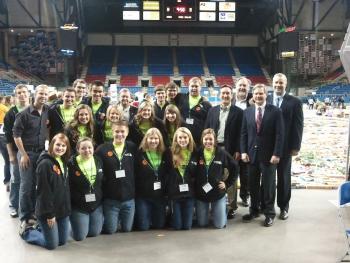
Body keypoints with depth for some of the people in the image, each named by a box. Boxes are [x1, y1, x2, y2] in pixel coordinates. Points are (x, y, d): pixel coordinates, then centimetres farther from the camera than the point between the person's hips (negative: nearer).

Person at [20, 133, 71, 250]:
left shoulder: (63, 163, 7)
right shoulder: (45, 163, -19)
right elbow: (44, 191, -20)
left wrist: (68, 208, 11)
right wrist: (49, 214, -18)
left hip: (63, 209, 8)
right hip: (48, 211, -8)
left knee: (63, 241, 12)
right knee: (52, 244, 1)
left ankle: (40, 229, 35)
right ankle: (27, 232, 23)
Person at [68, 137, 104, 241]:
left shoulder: (98, 161, 1)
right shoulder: (71, 164, -16)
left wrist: (102, 199, 8)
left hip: (96, 205, 4)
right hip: (78, 207, -4)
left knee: (94, 233, 10)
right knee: (80, 236, 2)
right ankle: (71, 224, 31)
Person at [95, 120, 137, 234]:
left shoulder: (133, 148, 1)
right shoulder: (102, 149, -5)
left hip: (129, 198, 2)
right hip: (110, 199, -2)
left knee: (127, 229, 12)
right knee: (110, 230, 4)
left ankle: (118, 219, 42)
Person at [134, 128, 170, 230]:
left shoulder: (165, 154, 4)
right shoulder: (140, 154, -8)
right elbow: (134, 175, -8)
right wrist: (135, 193, -11)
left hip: (160, 195, 3)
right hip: (143, 195, -3)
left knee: (159, 225, 9)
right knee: (143, 227, 0)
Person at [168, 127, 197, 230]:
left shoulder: (194, 154, 3)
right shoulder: (171, 153, -3)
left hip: (189, 193, 1)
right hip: (174, 193, -1)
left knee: (187, 226, 4)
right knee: (177, 226, 4)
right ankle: (172, 215, 35)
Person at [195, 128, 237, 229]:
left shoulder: (222, 153, -9)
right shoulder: (198, 154, -8)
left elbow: (234, 169, 2)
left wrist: (227, 184, -3)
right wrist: (194, 186, -5)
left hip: (218, 192, -1)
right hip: (201, 193, 1)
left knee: (220, 225, 3)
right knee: (202, 224, 10)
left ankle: (222, 210, 34)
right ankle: (206, 212, 42)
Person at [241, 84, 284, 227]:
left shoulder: (275, 111, -4)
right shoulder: (247, 112, 7)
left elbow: (279, 134, -8)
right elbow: (244, 133, 7)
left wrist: (276, 154, -14)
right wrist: (243, 152, -2)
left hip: (268, 155, -3)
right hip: (251, 154, 3)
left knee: (268, 185, 5)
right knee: (253, 184, 11)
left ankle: (269, 213, 18)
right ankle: (254, 210, 26)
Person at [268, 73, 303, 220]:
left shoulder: (295, 102, -2)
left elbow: (298, 126, -4)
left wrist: (295, 147, -8)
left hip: (285, 147, -1)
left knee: (284, 177, 11)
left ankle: (283, 207, 24)